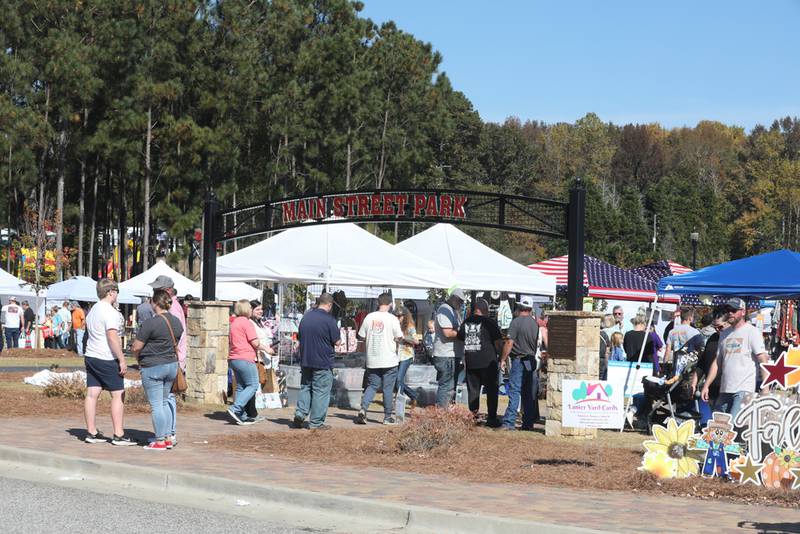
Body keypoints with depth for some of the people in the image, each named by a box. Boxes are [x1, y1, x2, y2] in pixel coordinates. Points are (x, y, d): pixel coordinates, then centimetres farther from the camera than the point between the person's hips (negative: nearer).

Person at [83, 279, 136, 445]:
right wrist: (122, 360, -18)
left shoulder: (93, 310, 15)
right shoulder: (110, 312, -15)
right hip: (107, 359, -9)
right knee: (118, 395, -3)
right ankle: (119, 435, -5)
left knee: (92, 394, 6)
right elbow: (112, 338, -22)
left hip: (90, 356, 9)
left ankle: (92, 433, 8)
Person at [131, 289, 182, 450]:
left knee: (156, 405, 0)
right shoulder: (177, 322, 4)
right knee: (164, 402, 17)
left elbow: (136, 347, -14)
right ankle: (168, 437, 18)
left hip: (153, 367, -7)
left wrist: (139, 360, 5)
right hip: (172, 365, 7)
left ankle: (160, 441, 3)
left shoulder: (151, 323, -19)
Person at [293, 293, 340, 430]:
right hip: (323, 362, -6)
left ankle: (300, 414, 5)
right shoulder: (329, 319, -13)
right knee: (321, 392, 1)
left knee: (305, 388, 17)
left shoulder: (306, 316, 6)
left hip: (305, 361, 6)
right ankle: (316, 422, 3)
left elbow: (299, 337, 14)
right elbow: (337, 341, -9)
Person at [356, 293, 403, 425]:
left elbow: (362, 336, 3)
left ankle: (363, 409, -7)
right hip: (389, 360, -3)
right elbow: (399, 338, -9)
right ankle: (387, 417, 9)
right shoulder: (392, 319, -11)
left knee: (371, 386, 12)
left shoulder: (369, 317, -2)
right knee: (388, 388, 6)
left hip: (372, 360, 3)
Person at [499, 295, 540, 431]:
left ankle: (509, 422, -13)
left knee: (514, 392, -8)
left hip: (519, 360, -6)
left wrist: (503, 359, -6)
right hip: (531, 361, 6)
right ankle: (528, 423, 11)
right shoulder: (535, 323, 8)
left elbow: (509, 342, -14)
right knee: (530, 394, 8)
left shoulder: (516, 322, -10)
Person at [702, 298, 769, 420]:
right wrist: (706, 386, 13)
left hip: (744, 389, -7)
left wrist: (765, 387, -17)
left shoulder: (752, 331, -1)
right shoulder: (724, 333, 18)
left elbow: (763, 360, -8)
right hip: (724, 389, 7)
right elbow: (717, 362, 20)